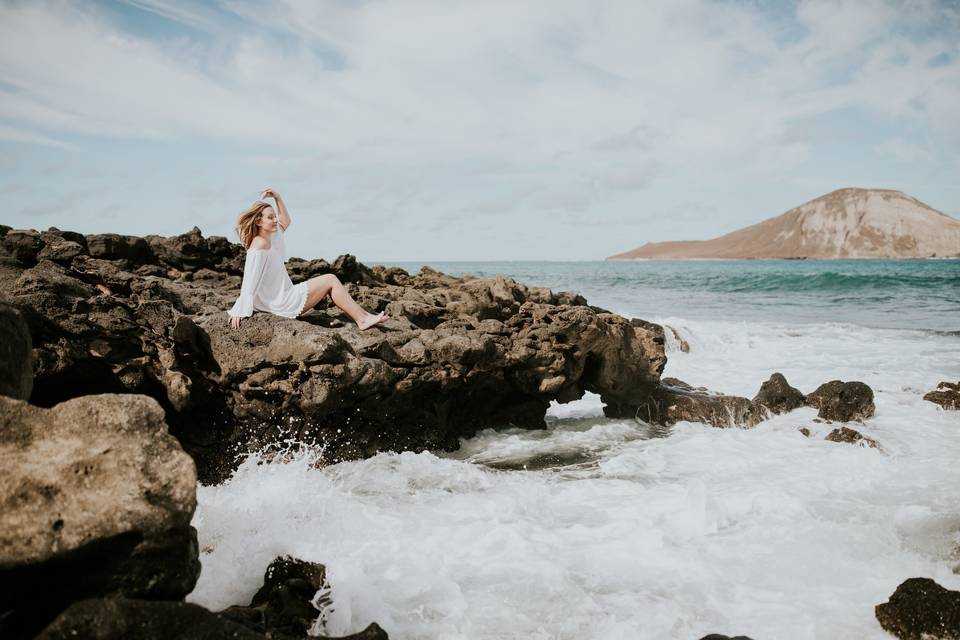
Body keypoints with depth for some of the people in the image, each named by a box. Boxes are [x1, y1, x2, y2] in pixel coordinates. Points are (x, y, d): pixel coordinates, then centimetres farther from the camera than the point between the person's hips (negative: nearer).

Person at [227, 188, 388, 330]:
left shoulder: (269, 238, 9)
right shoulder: (260, 245, -20)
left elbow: (285, 221, 26)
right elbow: (249, 281, -25)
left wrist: (277, 197, 14)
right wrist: (238, 311, -27)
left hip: (285, 295, 11)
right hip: (279, 302, -11)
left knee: (330, 281, 15)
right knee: (331, 280, -6)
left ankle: (364, 314, 11)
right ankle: (362, 320, -4)